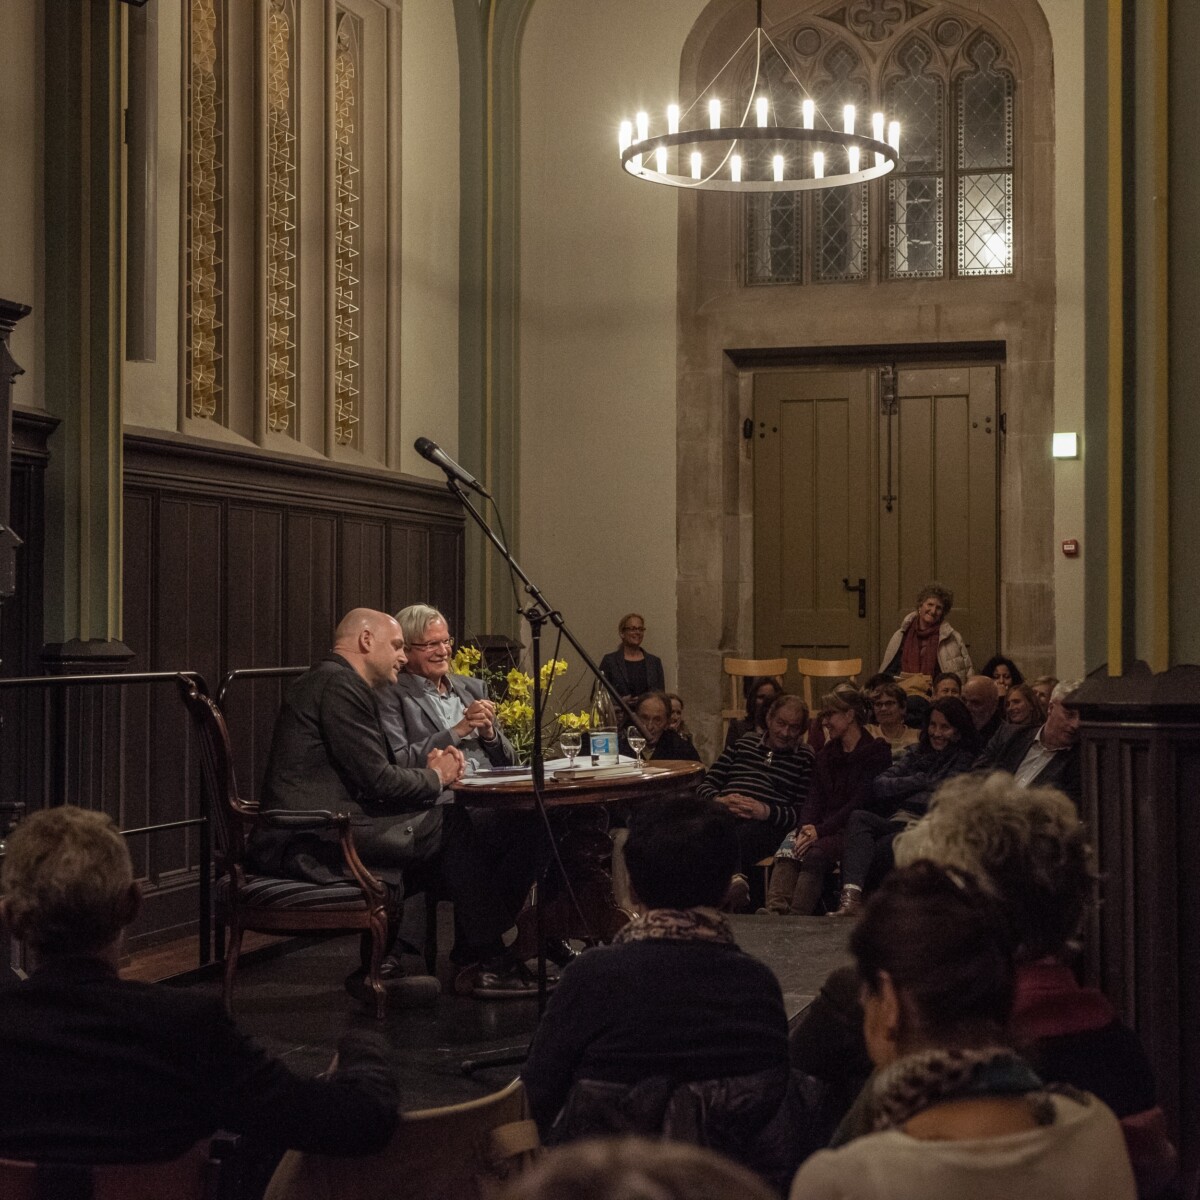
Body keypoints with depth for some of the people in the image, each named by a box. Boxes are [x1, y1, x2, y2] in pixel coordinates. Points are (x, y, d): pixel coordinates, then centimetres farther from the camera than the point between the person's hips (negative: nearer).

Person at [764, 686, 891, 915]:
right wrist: (805, 828, -11)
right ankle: (775, 909, -46)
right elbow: (814, 798, 11)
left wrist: (820, 830, -19)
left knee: (816, 853, -34)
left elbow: (861, 802, -12)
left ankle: (796, 916, -45)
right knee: (788, 849, -26)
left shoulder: (876, 752, -2)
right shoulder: (826, 753, 22)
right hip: (824, 826, 6)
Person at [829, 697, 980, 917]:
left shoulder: (965, 759, 11)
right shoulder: (918, 753, 26)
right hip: (896, 822, 5)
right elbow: (879, 785, 13)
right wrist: (920, 782, 5)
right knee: (859, 817, -27)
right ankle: (851, 896, -42)